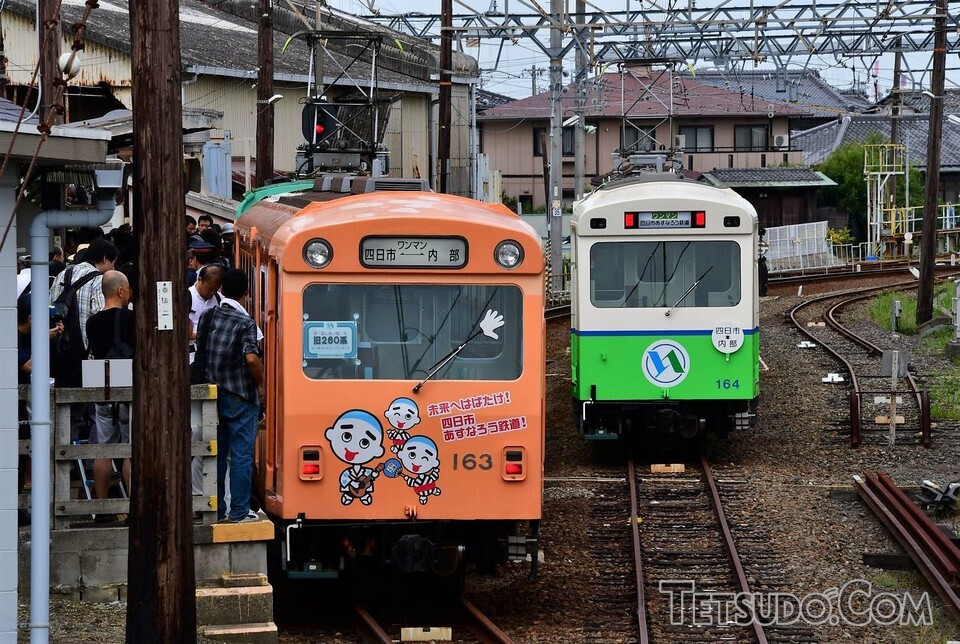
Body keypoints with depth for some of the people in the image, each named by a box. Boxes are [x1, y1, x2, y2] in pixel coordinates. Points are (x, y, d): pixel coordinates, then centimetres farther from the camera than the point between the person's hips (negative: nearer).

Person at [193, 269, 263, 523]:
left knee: (216, 454, 12)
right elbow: (251, 358, -24)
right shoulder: (244, 322, -14)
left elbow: (199, 353, 12)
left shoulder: (208, 317, 4)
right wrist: (260, 384, -9)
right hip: (240, 397, -6)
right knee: (241, 455, 0)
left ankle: (215, 510, 16)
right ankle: (239, 512, 0)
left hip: (212, 394, 6)